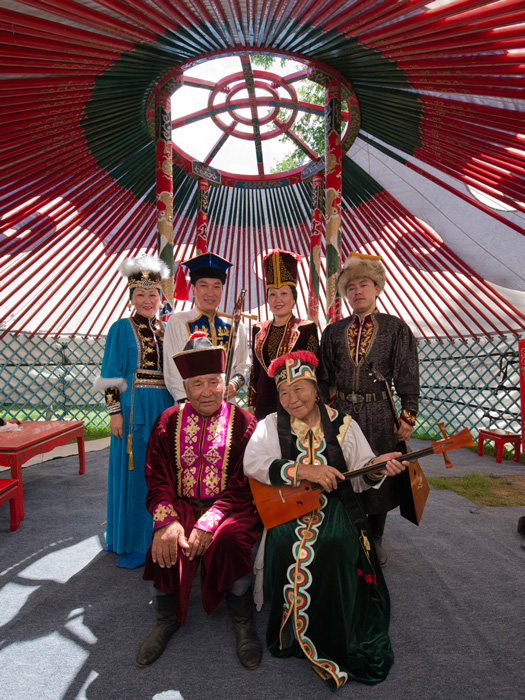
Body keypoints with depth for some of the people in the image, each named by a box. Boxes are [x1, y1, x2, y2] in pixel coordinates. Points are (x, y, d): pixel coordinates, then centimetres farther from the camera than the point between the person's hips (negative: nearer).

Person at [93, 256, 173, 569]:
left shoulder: (167, 330, 12)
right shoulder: (121, 329, 0)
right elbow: (111, 376, -4)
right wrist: (115, 412, -12)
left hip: (164, 408, 4)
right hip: (134, 409, -4)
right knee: (134, 472, 2)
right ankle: (133, 543, 16)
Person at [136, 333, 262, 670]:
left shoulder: (242, 421, -2)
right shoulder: (169, 421, 6)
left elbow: (242, 483, -9)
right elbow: (157, 477, 0)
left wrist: (209, 522, -22)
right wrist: (166, 521, -18)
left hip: (230, 506, -2)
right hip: (182, 504, 2)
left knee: (230, 539, -30)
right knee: (167, 542, -25)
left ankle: (243, 621, -1)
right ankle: (168, 617, 6)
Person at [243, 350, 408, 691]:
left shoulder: (342, 424, 4)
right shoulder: (272, 424, 4)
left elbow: (358, 477, 6)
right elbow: (252, 462, -12)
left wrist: (376, 468, -18)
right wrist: (303, 470, -21)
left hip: (335, 506, 0)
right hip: (286, 506, 1)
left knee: (336, 542, -28)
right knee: (286, 541, -28)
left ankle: (336, 640, -4)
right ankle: (292, 630, 0)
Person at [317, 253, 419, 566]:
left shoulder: (396, 328, 0)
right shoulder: (333, 332, 6)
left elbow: (408, 378, -1)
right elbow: (324, 379, 9)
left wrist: (408, 417, -7)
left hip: (379, 416, -1)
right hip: (340, 414, 2)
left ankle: (376, 539, 32)